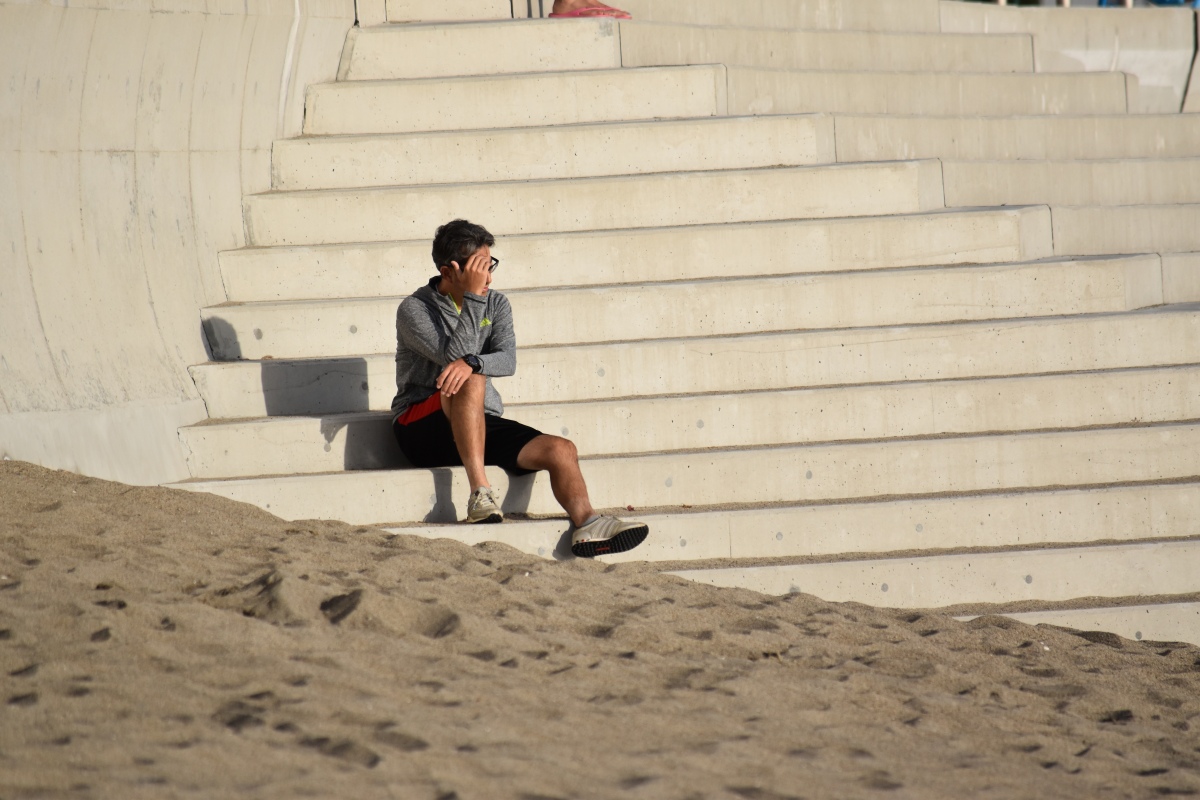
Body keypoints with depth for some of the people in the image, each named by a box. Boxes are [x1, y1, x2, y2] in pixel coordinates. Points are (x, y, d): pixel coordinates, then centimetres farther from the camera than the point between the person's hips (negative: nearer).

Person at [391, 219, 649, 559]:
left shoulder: (496, 304, 10)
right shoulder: (414, 310, -5)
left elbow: (507, 361, -8)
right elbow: (453, 356, -21)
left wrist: (471, 362, -30)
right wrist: (472, 297, -21)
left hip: (482, 424, 5)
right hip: (421, 429, -5)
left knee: (560, 450, -17)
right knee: (471, 382, -36)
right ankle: (479, 491, -39)